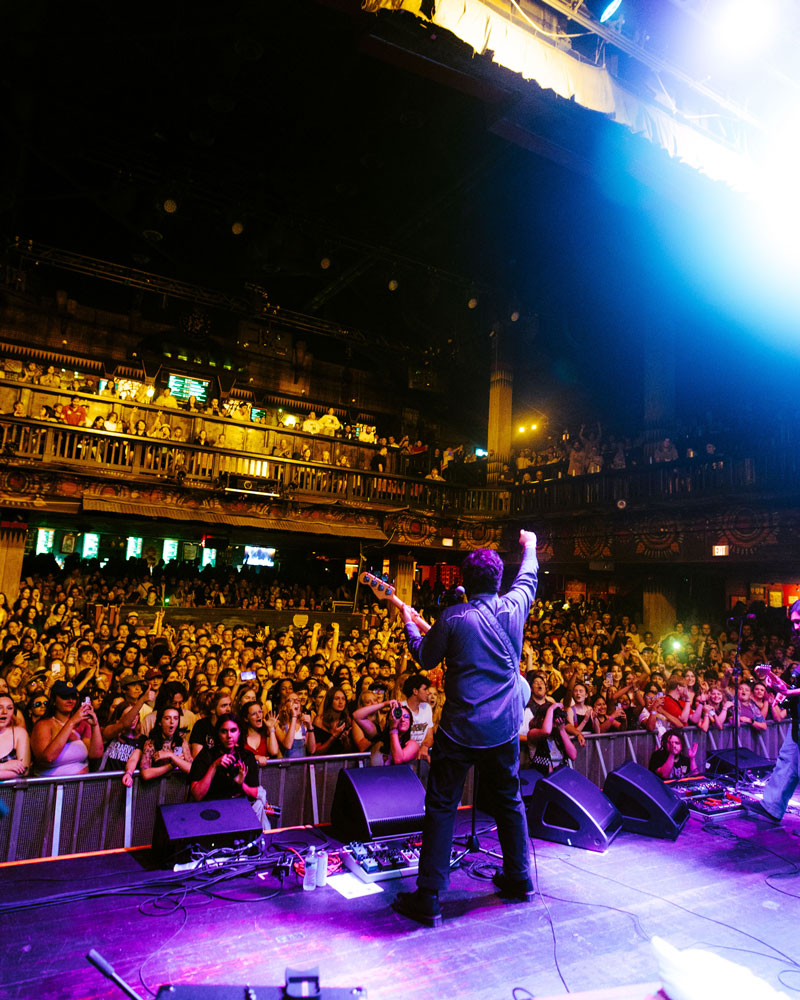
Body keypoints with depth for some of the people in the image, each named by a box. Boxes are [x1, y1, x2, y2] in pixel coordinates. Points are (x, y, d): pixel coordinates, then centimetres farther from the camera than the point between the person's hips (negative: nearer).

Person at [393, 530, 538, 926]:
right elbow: (528, 580, 20)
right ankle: (519, 878, 36)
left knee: (441, 808, 5)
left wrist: (409, 623, 17)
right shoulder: (513, 608, -3)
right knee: (510, 802, 22)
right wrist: (529, 548, 38)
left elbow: (425, 658, 2)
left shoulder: (453, 617, -12)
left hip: (460, 730, -4)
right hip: (505, 729, 4)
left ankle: (429, 898, 8)